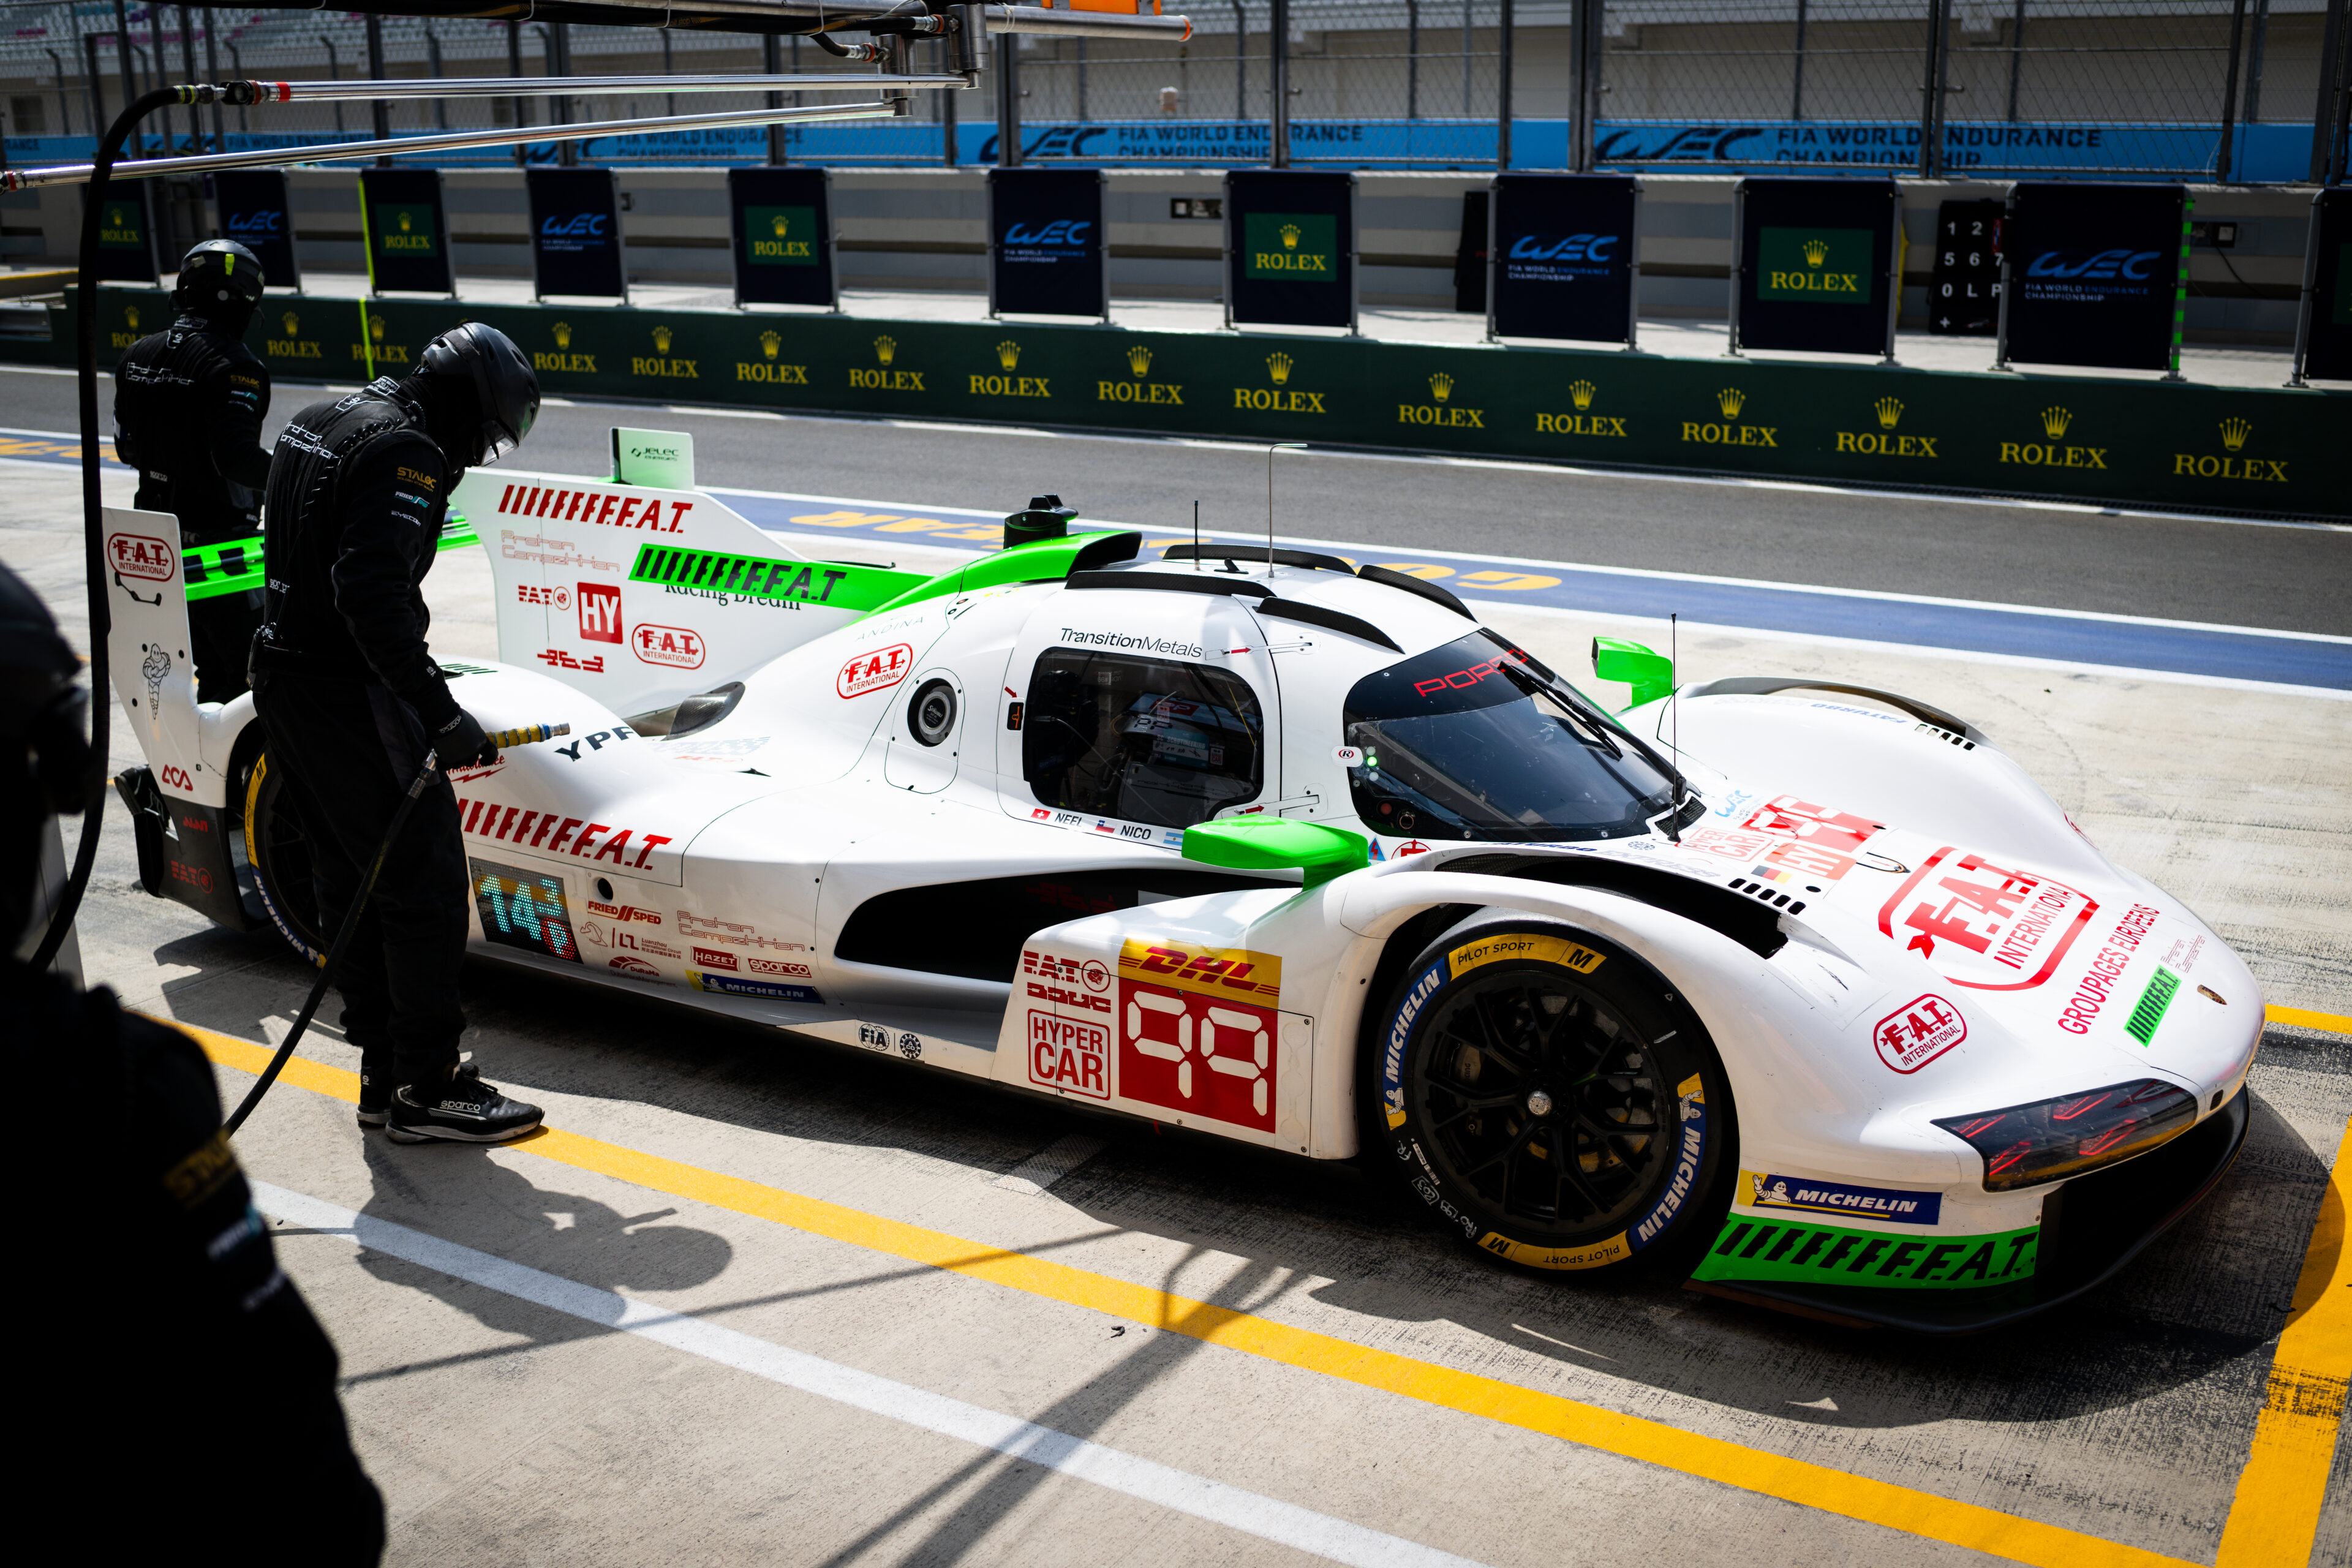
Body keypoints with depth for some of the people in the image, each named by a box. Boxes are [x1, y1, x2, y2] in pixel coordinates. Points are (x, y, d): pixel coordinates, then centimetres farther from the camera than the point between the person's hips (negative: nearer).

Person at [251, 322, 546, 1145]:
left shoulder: (314, 422, 14)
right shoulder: (407, 452, -17)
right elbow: (373, 592, -28)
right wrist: (439, 713, -26)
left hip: (281, 676, 10)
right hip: (348, 696, -10)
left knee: (351, 884, 16)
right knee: (426, 885, -2)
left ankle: (384, 1074, 25)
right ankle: (427, 1089, 5)